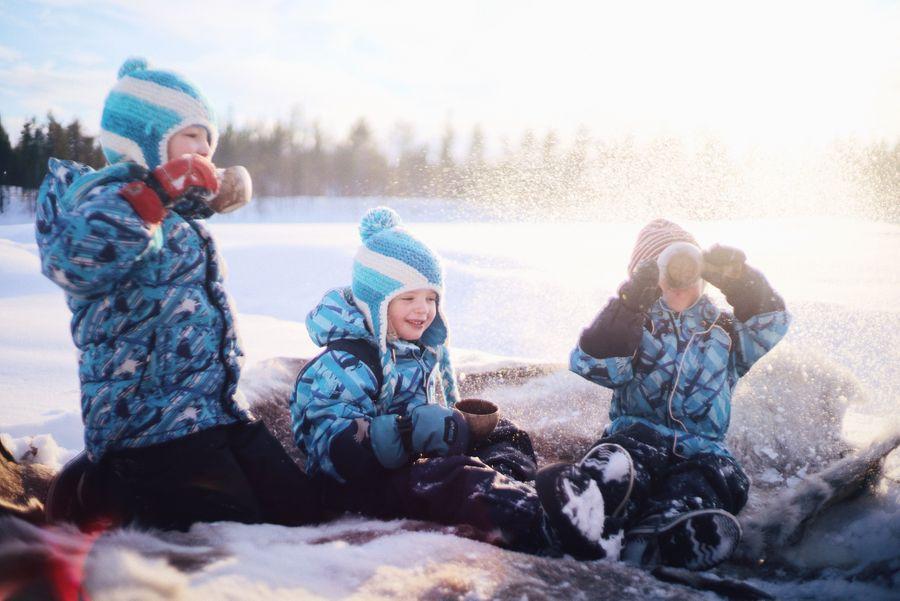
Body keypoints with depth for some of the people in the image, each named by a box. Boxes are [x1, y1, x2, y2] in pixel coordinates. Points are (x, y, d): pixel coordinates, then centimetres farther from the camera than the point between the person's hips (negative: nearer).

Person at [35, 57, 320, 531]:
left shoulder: (176, 216, 20)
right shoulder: (107, 192, -9)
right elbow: (77, 260, -34)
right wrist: (157, 190, -37)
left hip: (215, 410, 10)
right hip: (154, 420, -10)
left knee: (301, 509, 7)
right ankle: (101, 489, 3)